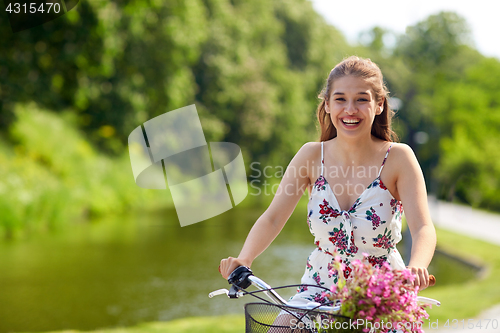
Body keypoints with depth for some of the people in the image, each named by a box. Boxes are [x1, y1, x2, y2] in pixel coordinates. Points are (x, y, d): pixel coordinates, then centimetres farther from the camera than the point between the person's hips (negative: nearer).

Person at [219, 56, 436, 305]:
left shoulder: (397, 158, -10)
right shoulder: (312, 155, -3)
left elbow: (423, 228, -19)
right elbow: (272, 219, -7)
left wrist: (415, 268, -42)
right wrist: (243, 260, -27)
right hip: (320, 290, 2)